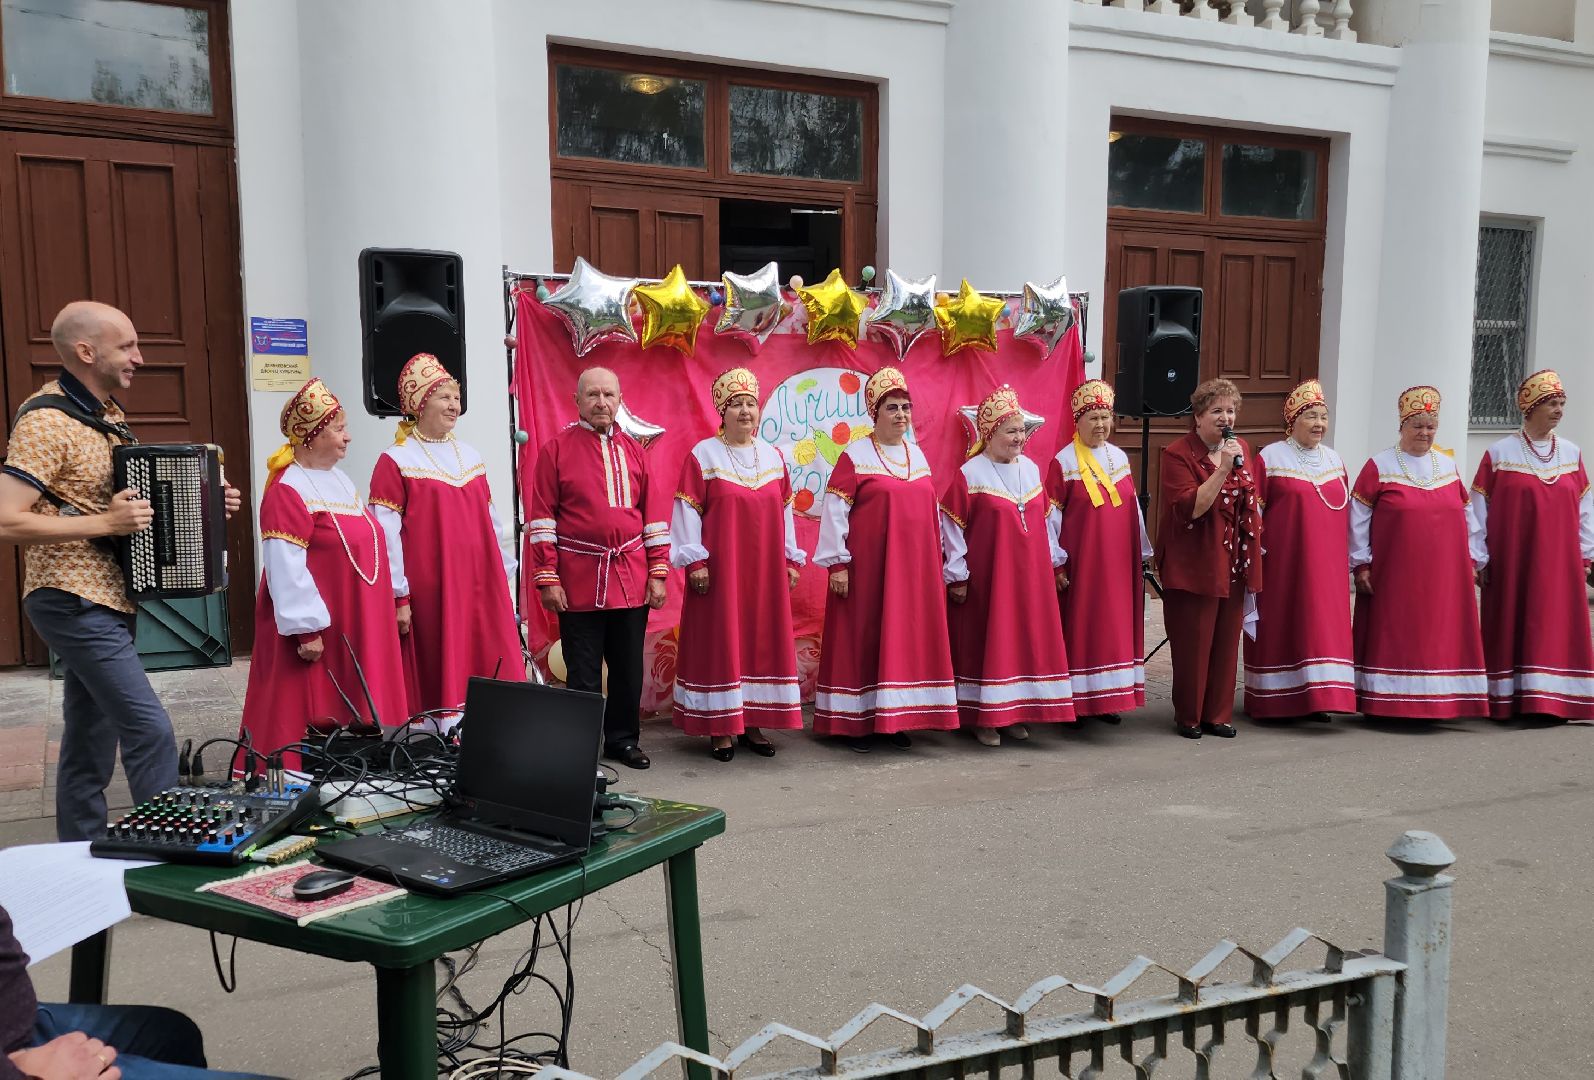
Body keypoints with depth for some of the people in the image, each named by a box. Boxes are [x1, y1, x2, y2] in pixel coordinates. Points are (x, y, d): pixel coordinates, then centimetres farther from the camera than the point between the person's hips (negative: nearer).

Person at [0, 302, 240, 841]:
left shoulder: (107, 413, 12)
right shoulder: (46, 421, -16)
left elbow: (133, 495, 24)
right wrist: (105, 523, -23)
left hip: (107, 600, 9)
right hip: (75, 601, -9)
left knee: (90, 746, 14)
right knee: (150, 730, -11)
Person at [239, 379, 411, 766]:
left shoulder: (340, 480, 13)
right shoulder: (287, 491, -16)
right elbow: (286, 569, -21)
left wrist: (394, 598, 19)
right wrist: (306, 631, -23)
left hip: (358, 629, 9)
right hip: (321, 630, -9)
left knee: (359, 716, 15)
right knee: (314, 723, -2)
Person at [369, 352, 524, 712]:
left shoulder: (471, 457, 14)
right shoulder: (395, 462, -4)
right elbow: (386, 535, -9)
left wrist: (505, 579, 14)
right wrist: (399, 597, -13)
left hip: (481, 587, 6)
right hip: (429, 591, -5)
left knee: (491, 676, 3)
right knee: (438, 679, -1)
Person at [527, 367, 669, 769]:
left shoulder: (633, 450, 10)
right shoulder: (556, 448, 0)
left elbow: (654, 513, 10)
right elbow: (542, 517, -3)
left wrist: (658, 572, 4)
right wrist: (547, 578, -8)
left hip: (631, 580, 3)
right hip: (579, 581, -3)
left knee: (629, 668, 11)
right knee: (583, 673, 4)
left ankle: (623, 739, 25)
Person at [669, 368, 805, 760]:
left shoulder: (773, 456, 10)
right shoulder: (703, 455, -4)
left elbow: (785, 511, 13)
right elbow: (686, 511, -7)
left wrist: (791, 559, 9)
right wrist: (695, 562, -12)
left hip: (765, 570, 5)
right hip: (720, 567, -4)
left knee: (762, 641, 7)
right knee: (720, 642, 0)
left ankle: (752, 724, 17)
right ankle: (720, 728, 8)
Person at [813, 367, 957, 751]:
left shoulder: (917, 455, 12)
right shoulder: (854, 455, -6)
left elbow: (931, 510, 16)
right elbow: (834, 511, -9)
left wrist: (937, 561, 15)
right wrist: (837, 563, -14)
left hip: (914, 567, 6)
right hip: (867, 565, -6)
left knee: (906, 637, 8)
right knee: (863, 637, 0)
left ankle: (895, 718, 18)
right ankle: (857, 721, 9)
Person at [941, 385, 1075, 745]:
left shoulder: (1031, 469, 8)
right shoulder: (969, 475, -10)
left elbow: (1043, 521, 14)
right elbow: (952, 527, -9)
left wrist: (1052, 564, 13)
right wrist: (957, 576, -10)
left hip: (1028, 576, 6)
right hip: (985, 578, -6)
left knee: (1025, 640, 9)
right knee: (986, 643, 1)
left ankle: (1016, 714, 21)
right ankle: (984, 718, 10)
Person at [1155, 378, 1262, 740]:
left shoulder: (1241, 448, 10)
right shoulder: (1178, 454, -11)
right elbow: (1190, 508, -21)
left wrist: (1254, 549, 19)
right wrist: (1223, 469, -26)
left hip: (1234, 564, 6)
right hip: (1194, 565, -6)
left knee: (1227, 641, 9)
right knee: (1193, 643, 0)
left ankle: (1219, 714, 21)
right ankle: (1188, 716, 15)